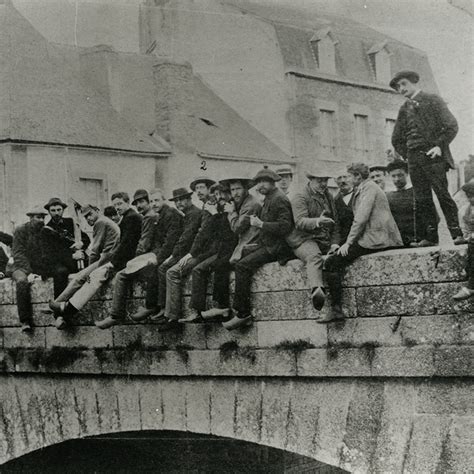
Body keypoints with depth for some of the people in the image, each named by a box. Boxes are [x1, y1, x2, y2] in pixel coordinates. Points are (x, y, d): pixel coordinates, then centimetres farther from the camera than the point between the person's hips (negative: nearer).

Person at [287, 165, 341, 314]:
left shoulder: (328, 196, 22)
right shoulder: (300, 197, -1)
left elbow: (335, 222, 24)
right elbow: (300, 222, -16)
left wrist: (335, 243, 8)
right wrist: (317, 222, -36)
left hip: (325, 241, 9)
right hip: (304, 240, -8)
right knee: (314, 257, -38)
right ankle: (316, 290, -61)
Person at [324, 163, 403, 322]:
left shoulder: (368, 188, -7)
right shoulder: (366, 188, 24)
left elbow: (361, 218, -17)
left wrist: (348, 242, -15)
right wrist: (348, 242, 17)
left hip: (375, 240, -10)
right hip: (378, 238, 10)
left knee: (331, 262, -13)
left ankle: (336, 309, -17)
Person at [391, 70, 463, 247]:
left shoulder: (432, 100, 4)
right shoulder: (404, 109, 18)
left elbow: (451, 126, -3)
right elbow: (396, 139, 25)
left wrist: (439, 146, -11)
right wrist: (407, 154, 12)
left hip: (432, 155, -5)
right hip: (414, 158, 5)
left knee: (442, 194, -10)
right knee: (422, 199, 0)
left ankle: (456, 233, -8)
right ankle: (430, 237, 3)